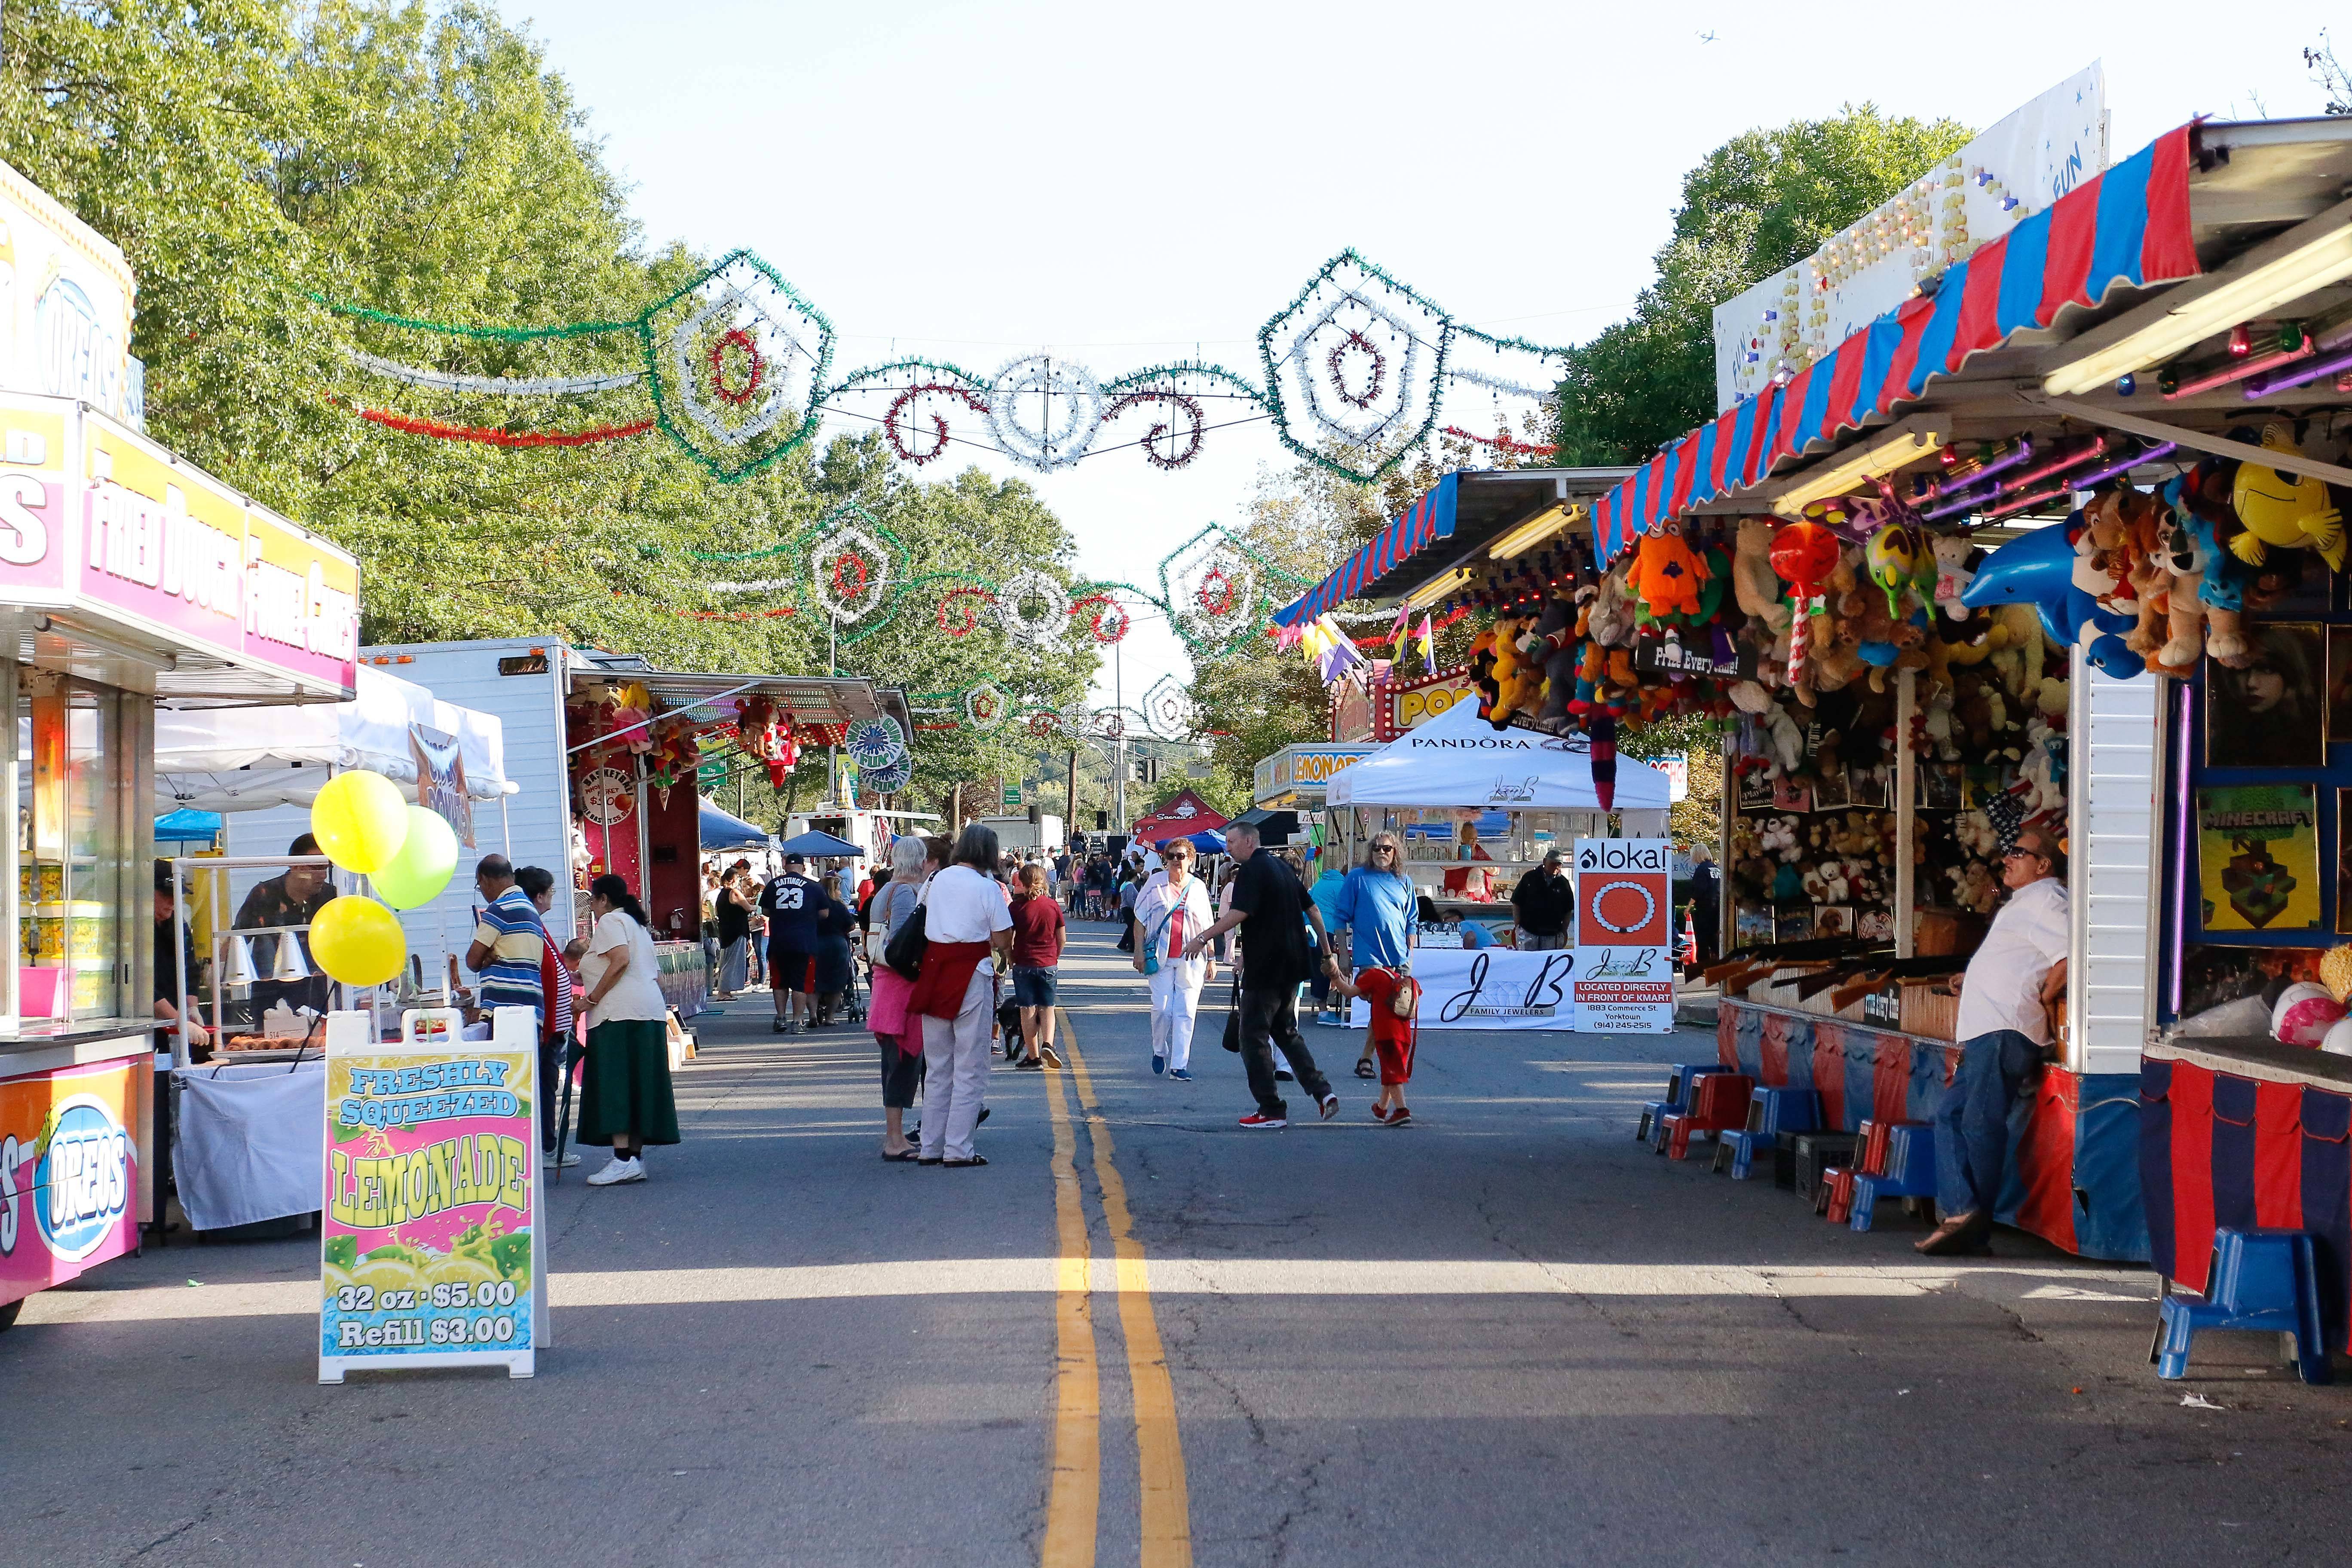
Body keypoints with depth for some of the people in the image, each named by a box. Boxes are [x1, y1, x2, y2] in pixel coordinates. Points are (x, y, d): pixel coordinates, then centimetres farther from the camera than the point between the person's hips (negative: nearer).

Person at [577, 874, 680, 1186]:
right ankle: (636, 1158, 8)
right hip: (652, 1011, 10)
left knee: (614, 1087, -11)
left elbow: (620, 961, -19)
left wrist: (592, 998, -13)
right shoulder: (638, 925, 26)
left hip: (620, 1015, -10)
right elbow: (657, 976, 23)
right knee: (638, 1087, 9)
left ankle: (624, 1159, -19)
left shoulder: (610, 921, -2)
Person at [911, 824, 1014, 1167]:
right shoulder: (988, 888, -9)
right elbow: (1002, 942, -9)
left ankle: (930, 1147, 16)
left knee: (936, 1067, 14)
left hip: (934, 974, 5)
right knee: (970, 1068, 2)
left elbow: (922, 924, 10)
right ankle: (957, 1149, 0)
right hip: (971, 978, -5)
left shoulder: (935, 882, 6)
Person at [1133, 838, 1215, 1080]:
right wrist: (1139, 950, -1)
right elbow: (1140, 919, 6)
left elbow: (1207, 927, 13)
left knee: (1186, 1012, -2)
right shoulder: (1157, 885, 3)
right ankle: (1159, 1052, 21)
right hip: (1161, 957, -1)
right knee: (1162, 1009, -5)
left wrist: (1211, 959, 11)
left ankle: (1179, 1065, 1)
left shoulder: (1198, 888, 9)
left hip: (1191, 959, 1)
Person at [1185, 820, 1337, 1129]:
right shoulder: (1282, 867, 15)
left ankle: (1272, 1111, -2)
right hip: (1292, 964, 9)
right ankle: (1322, 1092, 10)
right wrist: (1326, 949, 26)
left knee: (1254, 1036, -1)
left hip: (1265, 966, -9)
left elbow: (1240, 913, -24)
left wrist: (1204, 938, -22)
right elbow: (1312, 910, 19)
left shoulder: (1253, 869, -12)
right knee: (1286, 1031, 20)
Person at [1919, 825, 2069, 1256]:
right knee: (1951, 1115, 5)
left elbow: (2069, 957, -20)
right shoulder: (2025, 902, 27)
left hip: (2005, 1029, -11)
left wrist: (2037, 1005, -12)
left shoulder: (2044, 898, -6)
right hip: (1985, 1030, 11)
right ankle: (1960, 1212, 0)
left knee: (1981, 1122, -11)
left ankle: (1975, 1227, -10)